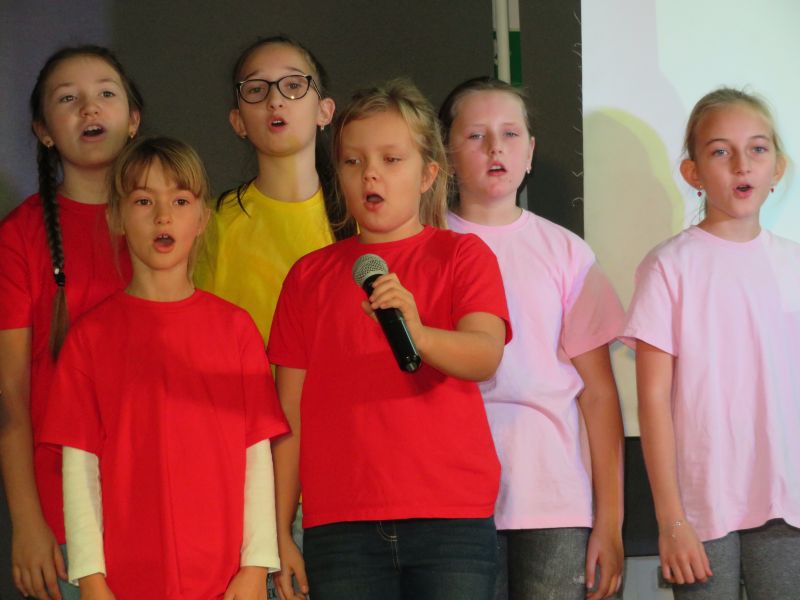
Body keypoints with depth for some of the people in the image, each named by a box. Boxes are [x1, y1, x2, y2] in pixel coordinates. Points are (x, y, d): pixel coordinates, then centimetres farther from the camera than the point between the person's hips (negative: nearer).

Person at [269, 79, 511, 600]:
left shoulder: (461, 255, 7)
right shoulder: (311, 275, 13)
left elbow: (486, 356, -12)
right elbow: (291, 413, 12)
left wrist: (416, 332, -33)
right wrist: (280, 532, 7)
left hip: (450, 519, -2)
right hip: (340, 528, 2)